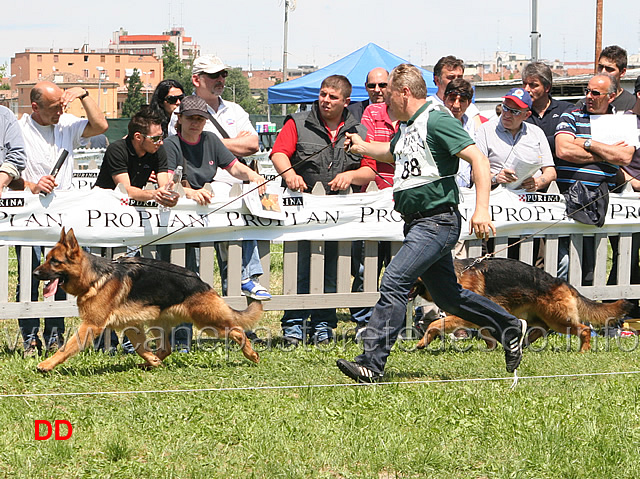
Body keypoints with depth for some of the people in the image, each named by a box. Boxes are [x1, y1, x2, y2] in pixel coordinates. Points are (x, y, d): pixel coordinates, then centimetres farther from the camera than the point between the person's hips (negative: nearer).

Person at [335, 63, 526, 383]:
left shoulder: (437, 121, -14)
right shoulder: (406, 127, 15)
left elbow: (478, 159, -20)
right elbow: (393, 153, 41)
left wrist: (481, 209, -28)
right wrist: (362, 147, 38)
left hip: (436, 221, -10)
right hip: (417, 222, 10)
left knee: (394, 283, -18)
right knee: (447, 296, 15)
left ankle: (372, 363, -20)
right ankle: (508, 328, 29)